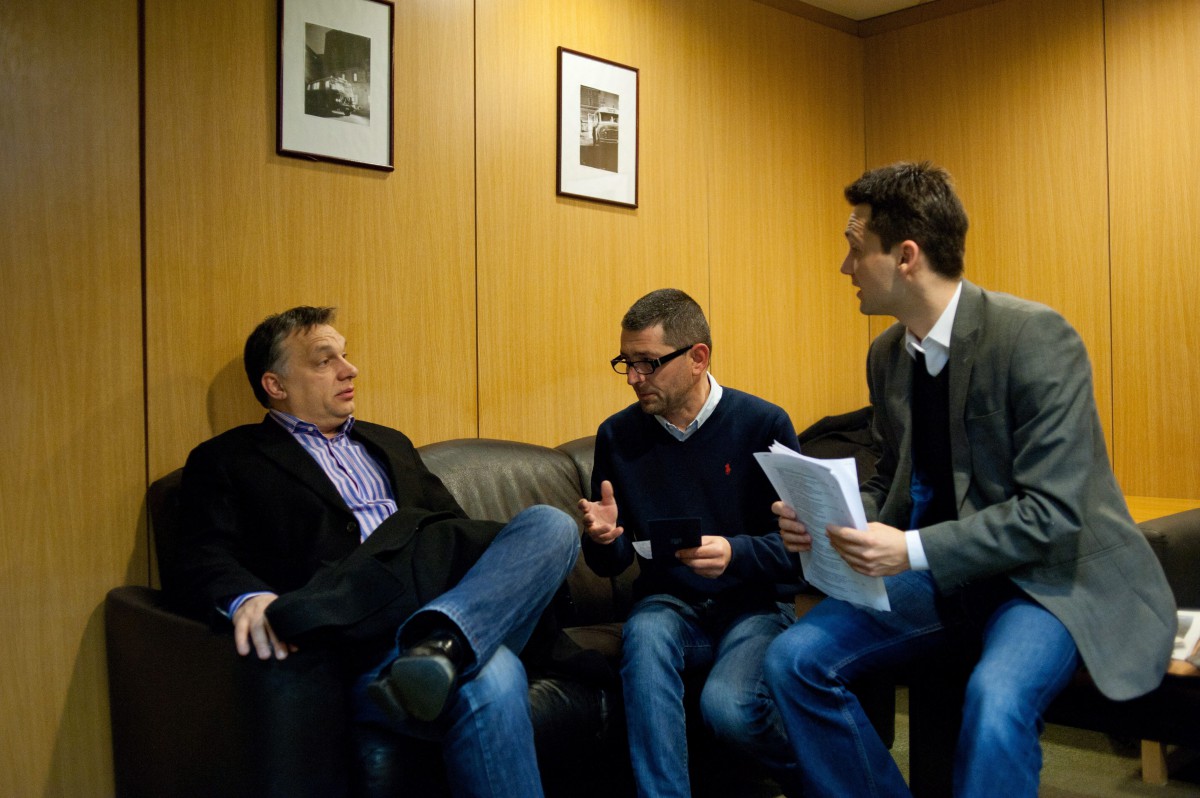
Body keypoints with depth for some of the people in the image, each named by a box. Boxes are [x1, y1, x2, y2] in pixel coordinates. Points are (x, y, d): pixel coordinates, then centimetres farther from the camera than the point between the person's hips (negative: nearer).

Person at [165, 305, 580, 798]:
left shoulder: (388, 443, 32)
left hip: (462, 605, 7)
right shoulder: (226, 460, 14)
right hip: (369, 638, -7)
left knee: (552, 523, -23)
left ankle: (441, 643, -36)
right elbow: (198, 560, 0)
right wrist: (247, 599, -25)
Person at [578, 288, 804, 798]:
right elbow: (611, 564, 10)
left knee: (727, 705, -29)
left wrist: (735, 553, -26)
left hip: (755, 603, -2)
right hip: (670, 603, 2)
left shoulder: (763, 425, -6)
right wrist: (604, 539, -14)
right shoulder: (617, 436, 4)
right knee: (643, 633, -33)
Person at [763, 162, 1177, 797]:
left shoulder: (1037, 337, -17)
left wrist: (914, 550, -27)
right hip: (939, 573, 7)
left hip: (1052, 575, -6)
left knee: (996, 699, -36)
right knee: (793, 659, -12)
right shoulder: (887, 355, 5)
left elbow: (1052, 513, -20)